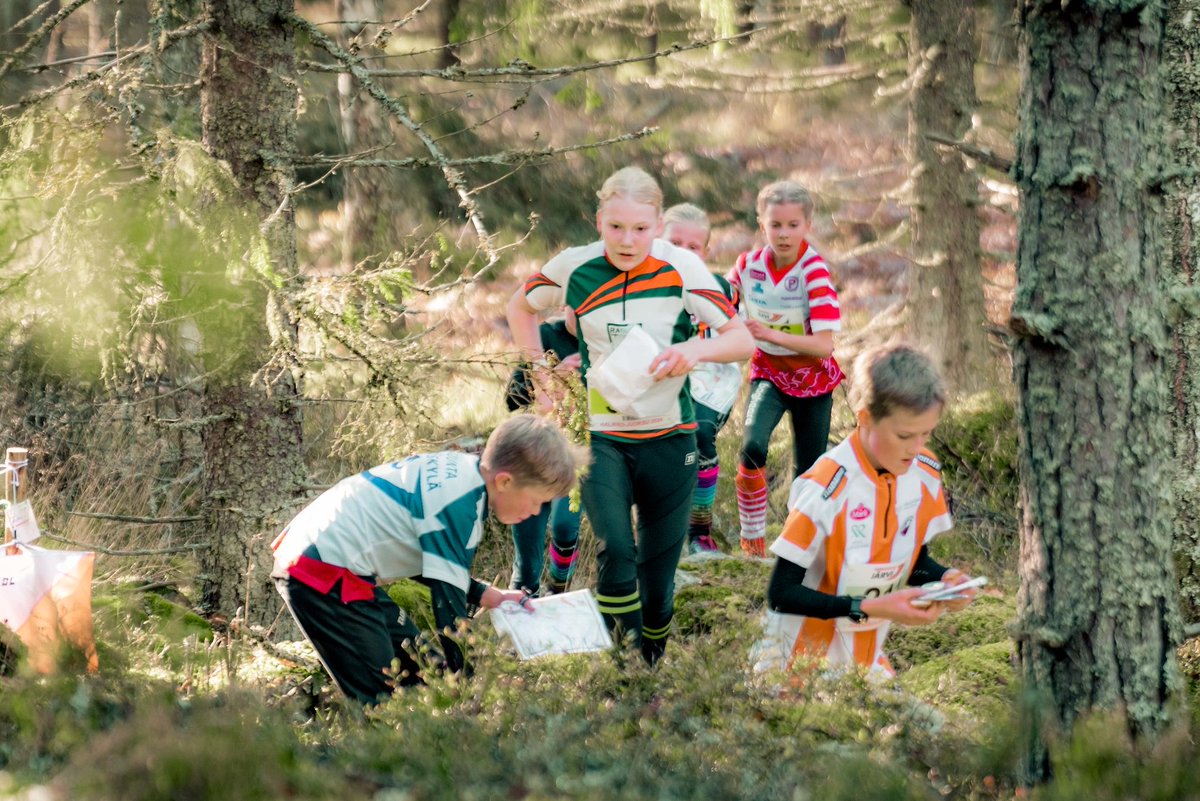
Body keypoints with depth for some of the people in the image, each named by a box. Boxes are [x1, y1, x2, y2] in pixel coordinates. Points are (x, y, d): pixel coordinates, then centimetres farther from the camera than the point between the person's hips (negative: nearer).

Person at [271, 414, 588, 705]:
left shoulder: (460, 468, 6)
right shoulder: (458, 505, -21)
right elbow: (449, 606, -19)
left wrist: (490, 596, 18)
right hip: (322, 576, -10)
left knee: (419, 671, 13)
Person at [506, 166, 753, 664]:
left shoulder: (681, 267, -9)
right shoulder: (574, 268, -5)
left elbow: (742, 340, -8)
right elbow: (520, 307, 15)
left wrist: (696, 349, -27)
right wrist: (540, 370, 5)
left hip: (668, 436, 1)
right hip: (599, 436, 0)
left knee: (659, 562, 7)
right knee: (615, 550, -20)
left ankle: (654, 660, 26)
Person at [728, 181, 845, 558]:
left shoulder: (814, 271, -23)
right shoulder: (749, 264, -11)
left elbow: (824, 345, -29)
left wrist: (771, 334, -37)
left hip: (813, 378, -1)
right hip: (769, 372, 1)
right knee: (752, 448, -26)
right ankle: (752, 537, -9)